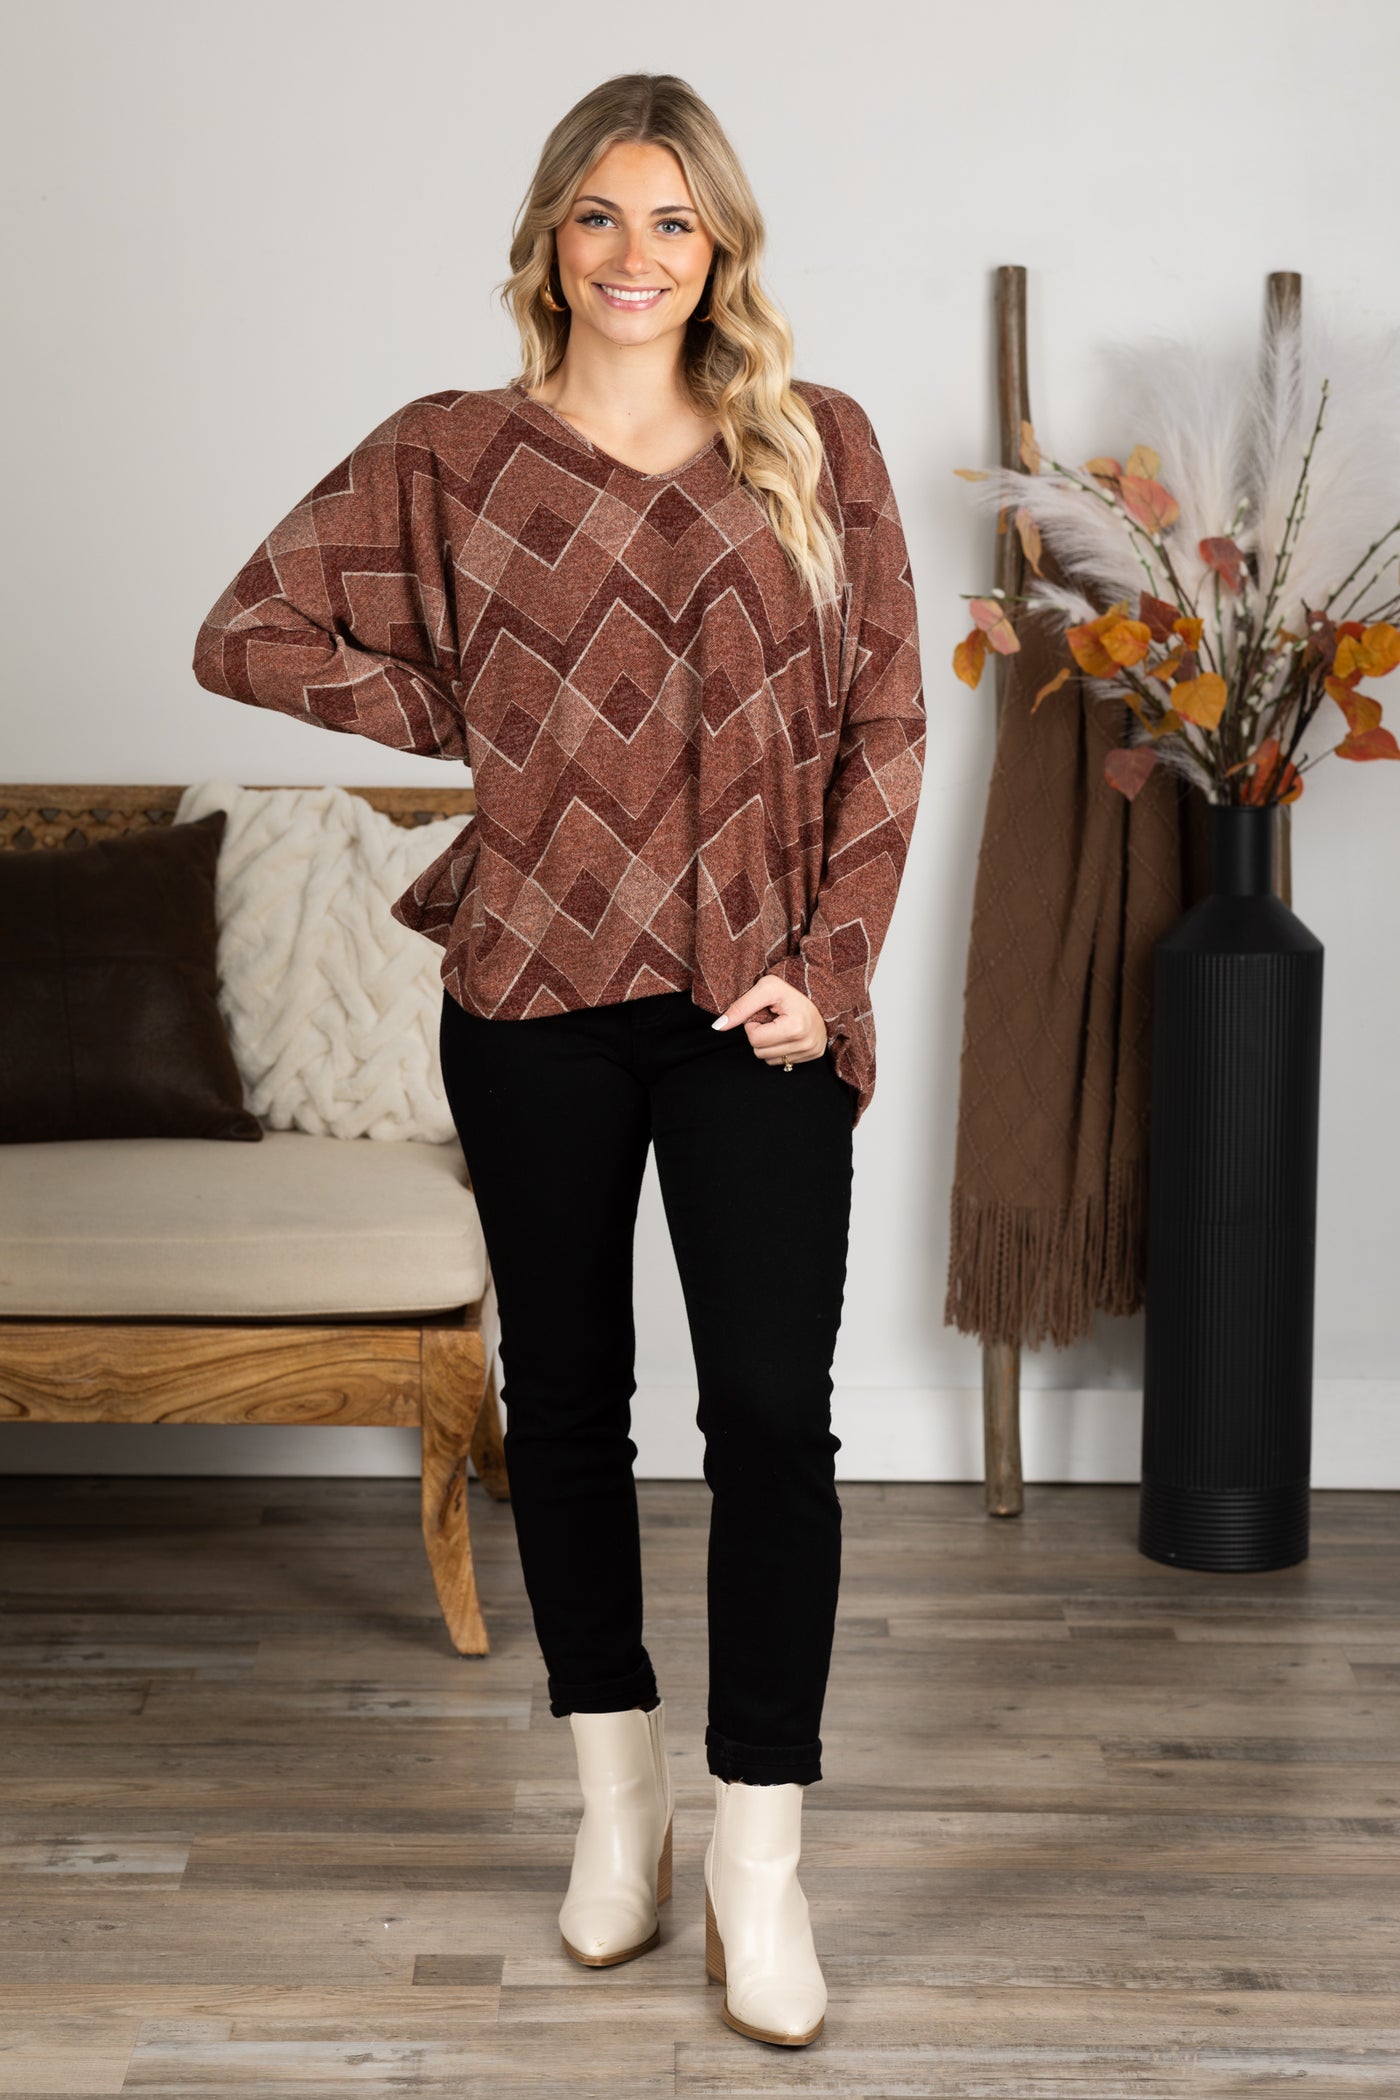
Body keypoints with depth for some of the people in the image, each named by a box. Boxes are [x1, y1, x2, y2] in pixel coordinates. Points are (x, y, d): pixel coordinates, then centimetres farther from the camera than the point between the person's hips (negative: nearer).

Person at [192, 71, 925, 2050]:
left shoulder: (819, 446, 5)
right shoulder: (450, 455, 3)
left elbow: (884, 724, 4)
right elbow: (246, 637, 5)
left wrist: (825, 963, -5)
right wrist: (472, 726, -1)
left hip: (754, 998, 0)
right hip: (534, 993, 1)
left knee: (772, 1408, -6)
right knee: (565, 1390, 11)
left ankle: (759, 1854, 5)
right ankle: (619, 1792, 28)